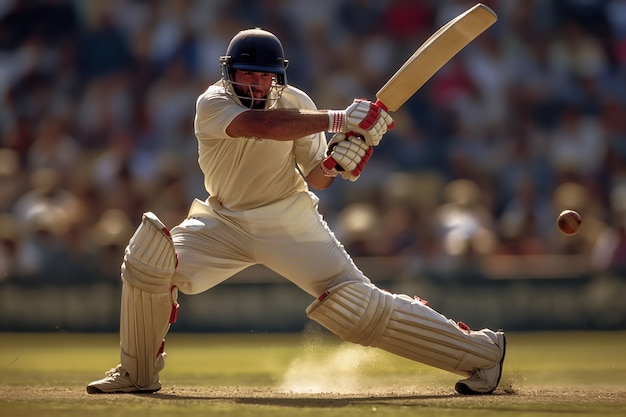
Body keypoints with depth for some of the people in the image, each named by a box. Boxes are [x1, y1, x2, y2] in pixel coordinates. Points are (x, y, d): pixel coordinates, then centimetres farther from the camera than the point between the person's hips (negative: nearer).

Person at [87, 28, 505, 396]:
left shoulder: (296, 104, -13)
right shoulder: (212, 104, -20)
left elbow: (316, 181, -6)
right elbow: (265, 125, -41)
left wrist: (333, 163, -30)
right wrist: (340, 120, -45)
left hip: (290, 223, -1)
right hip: (225, 224, 1)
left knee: (356, 306, -13)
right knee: (148, 262, -18)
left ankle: (481, 351, -4)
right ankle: (138, 373, 3)